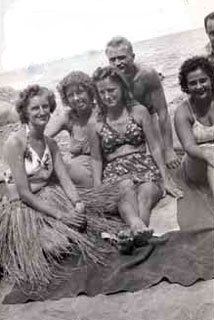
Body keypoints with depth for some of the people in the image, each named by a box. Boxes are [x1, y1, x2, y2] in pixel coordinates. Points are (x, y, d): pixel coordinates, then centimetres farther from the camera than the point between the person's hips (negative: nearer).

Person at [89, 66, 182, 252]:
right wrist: (98, 189, -2)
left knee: (146, 191, -36)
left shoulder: (139, 112, 9)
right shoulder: (95, 124, 10)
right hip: (115, 172, -1)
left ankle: (133, 232, -62)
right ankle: (139, 227, -67)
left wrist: (166, 180, 1)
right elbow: (96, 159, 13)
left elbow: (154, 147, 8)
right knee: (126, 189, -38)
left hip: (144, 166, 1)